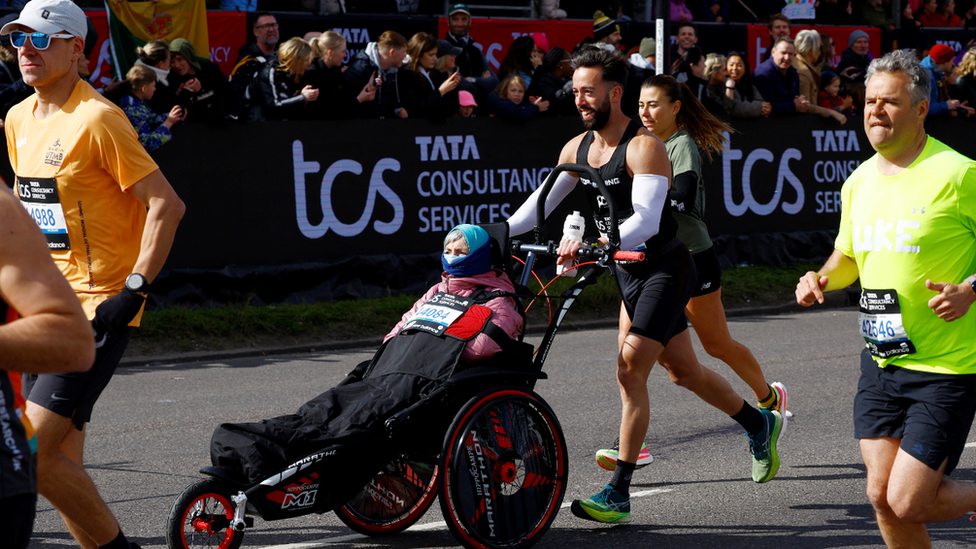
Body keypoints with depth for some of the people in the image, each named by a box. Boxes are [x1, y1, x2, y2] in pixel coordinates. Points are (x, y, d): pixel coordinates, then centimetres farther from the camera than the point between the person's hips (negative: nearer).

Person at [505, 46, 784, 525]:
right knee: (683, 371, 17)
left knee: (630, 373, -16)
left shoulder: (643, 146, -20)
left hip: (665, 269, -8)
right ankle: (759, 423, 40)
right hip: (629, 273, 8)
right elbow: (540, 202, 5)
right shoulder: (577, 148, 4)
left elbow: (646, 220, -31)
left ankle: (618, 493, -12)